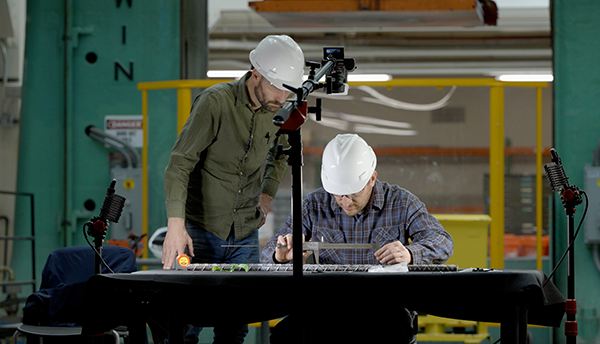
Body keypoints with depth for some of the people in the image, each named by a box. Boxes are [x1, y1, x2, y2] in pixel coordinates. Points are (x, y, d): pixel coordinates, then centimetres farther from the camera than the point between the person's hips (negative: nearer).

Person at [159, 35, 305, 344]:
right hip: (201, 230, -5)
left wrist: (266, 195, 10)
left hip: (245, 235, 5)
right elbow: (179, 165, -21)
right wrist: (176, 225, -31)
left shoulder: (279, 110, 2)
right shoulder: (216, 102, -17)